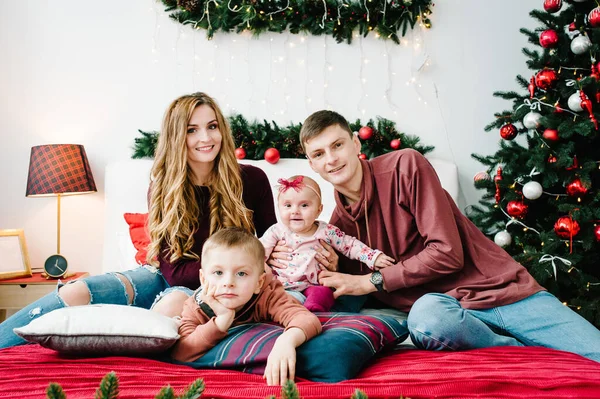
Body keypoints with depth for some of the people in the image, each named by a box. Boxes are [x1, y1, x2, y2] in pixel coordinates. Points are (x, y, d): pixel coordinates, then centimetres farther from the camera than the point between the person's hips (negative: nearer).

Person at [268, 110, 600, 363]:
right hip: (444, 306, 3)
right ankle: (531, 354, -12)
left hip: (499, 289, -3)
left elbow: (447, 253, -13)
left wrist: (372, 281, -11)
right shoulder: (338, 224, 7)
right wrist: (329, 271, -9)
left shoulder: (405, 166, -7)